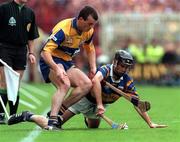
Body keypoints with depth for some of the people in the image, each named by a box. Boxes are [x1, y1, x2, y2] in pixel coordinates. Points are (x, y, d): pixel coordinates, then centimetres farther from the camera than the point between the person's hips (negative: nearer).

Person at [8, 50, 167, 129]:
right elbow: (95, 80, -48)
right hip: (85, 98, -6)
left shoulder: (127, 82, -11)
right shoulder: (106, 69, -26)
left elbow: (138, 104, -10)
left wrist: (150, 123, -15)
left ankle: (87, 117, 57)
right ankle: (29, 116, 6)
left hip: (99, 103, 6)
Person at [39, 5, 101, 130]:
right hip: (51, 61, -8)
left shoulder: (89, 31, -2)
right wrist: (57, 69, -44)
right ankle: (52, 120, -37)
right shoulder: (63, 29, -27)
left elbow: (90, 49, 20)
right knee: (65, 84, -33)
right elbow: (45, 52, -31)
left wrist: (93, 67, 5)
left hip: (67, 62, 8)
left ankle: (60, 110, -6)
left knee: (87, 84, -9)